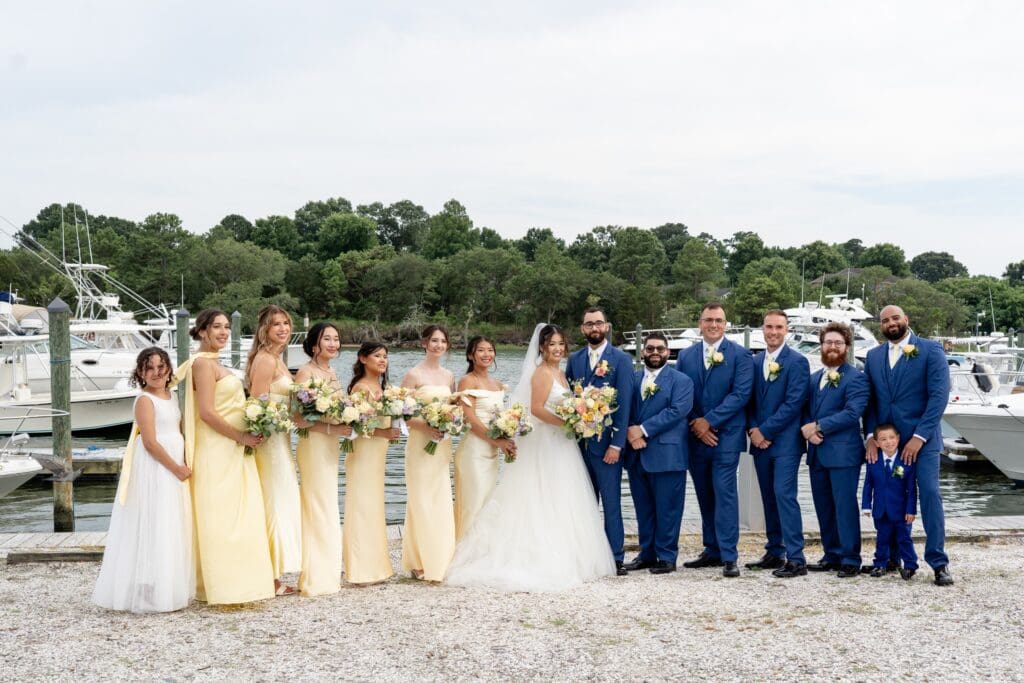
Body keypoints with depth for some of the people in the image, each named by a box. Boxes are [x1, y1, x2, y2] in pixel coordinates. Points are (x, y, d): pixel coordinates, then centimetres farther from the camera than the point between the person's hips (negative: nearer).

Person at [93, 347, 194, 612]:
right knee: (154, 531, -6)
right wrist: (176, 468, -16)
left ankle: (171, 589, 22)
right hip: (154, 470, -9)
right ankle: (148, 593, 0)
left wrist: (185, 465, 7)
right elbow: (150, 442, -18)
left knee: (174, 530, 13)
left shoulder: (172, 398, 13)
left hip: (176, 467, 9)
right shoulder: (145, 400, -12)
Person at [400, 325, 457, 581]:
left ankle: (439, 561, 14)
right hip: (420, 442, -6)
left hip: (443, 443, 6)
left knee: (442, 501, 6)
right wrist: (425, 426, -20)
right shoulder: (414, 374, -6)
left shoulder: (449, 376, 11)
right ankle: (420, 563, 4)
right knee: (421, 501, -4)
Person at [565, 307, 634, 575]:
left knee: (611, 503, -2)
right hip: (578, 442, 4)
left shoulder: (621, 359, -2)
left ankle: (615, 558, 4)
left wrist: (616, 444, -13)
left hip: (606, 442, -4)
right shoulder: (574, 359, 11)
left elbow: (624, 403, -7)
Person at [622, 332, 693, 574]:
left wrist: (643, 430, -16)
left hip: (666, 455, -5)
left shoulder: (681, 381, 0)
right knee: (643, 508, 11)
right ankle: (646, 553, 20)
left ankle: (666, 556, 7)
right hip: (636, 454, 5)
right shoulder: (632, 379, 14)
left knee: (667, 509, -1)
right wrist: (629, 431, -12)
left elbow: (677, 411, -13)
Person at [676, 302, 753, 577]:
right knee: (705, 496, 10)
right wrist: (697, 426, -5)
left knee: (724, 494, -8)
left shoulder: (740, 355, -1)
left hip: (725, 437, -4)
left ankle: (728, 557, -6)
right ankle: (712, 550, 18)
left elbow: (740, 394, -10)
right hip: (695, 438, 4)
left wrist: (709, 421, -13)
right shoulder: (686, 356, 11)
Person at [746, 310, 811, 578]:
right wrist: (753, 430, -3)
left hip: (785, 441, -6)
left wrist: (764, 431, -13)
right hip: (760, 441, 6)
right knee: (769, 497, 10)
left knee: (784, 495, -12)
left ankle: (796, 559, -11)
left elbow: (793, 403, -12)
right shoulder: (754, 362, 13)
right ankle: (774, 553, 17)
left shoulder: (797, 362, -5)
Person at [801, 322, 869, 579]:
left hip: (843, 452, -7)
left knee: (844, 506, -5)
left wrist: (819, 427, -15)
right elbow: (805, 410, 14)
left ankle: (850, 559, 0)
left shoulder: (855, 378, -5)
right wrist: (808, 430, -7)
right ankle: (832, 555, 18)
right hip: (817, 452, 7)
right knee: (823, 507, 10)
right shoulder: (814, 378, 17)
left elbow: (852, 413, -16)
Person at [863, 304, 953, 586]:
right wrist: (871, 436, -3)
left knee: (930, 494, -11)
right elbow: (869, 400, 11)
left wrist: (919, 436, -16)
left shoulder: (930, 350, -3)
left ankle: (938, 562, -7)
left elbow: (939, 394, -10)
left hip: (921, 437, -4)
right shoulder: (873, 356, 11)